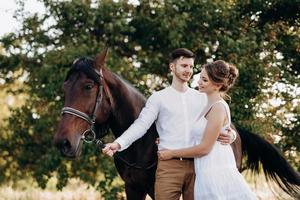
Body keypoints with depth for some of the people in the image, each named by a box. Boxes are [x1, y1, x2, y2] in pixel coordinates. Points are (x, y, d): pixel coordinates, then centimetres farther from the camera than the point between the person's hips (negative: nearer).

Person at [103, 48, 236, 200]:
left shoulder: (202, 98, 15)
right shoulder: (159, 98, 6)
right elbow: (141, 124, -4)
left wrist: (229, 136, -8)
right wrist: (119, 143, -20)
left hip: (196, 164, 3)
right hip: (169, 165, -3)